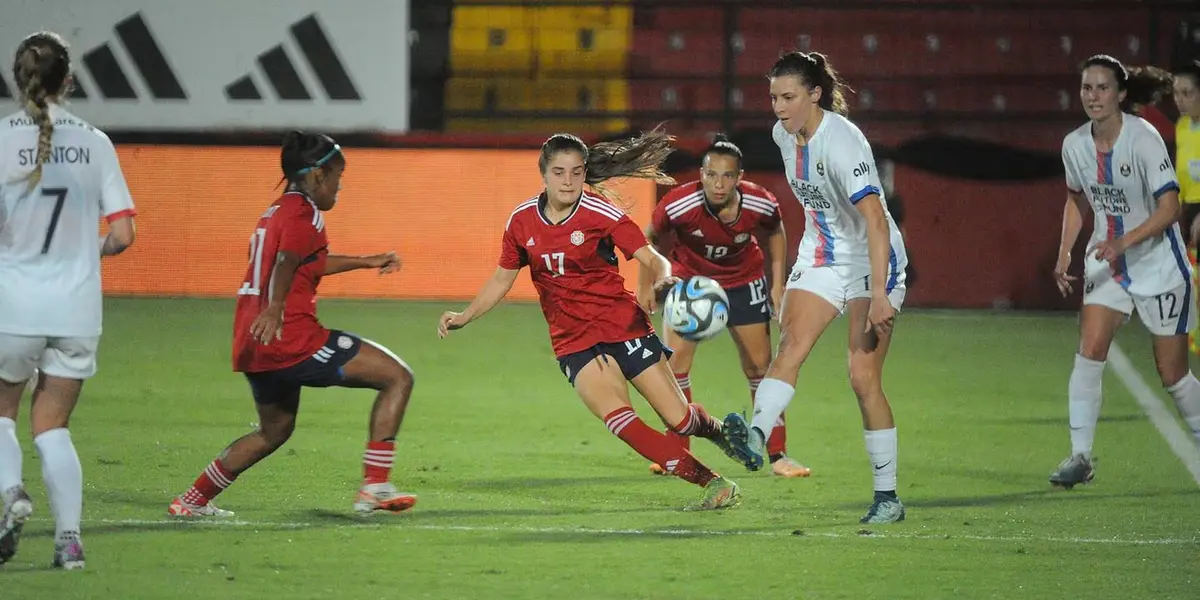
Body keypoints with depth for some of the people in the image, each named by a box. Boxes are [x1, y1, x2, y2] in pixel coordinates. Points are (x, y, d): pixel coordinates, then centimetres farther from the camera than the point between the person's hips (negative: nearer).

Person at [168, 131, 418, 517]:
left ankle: (193, 500, 31)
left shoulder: (276, 211, 22)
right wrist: (276, 306, -40)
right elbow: (288, 257, -26)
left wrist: (367, 262, 46)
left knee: (276, 429, 30)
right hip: (292, 338, -10)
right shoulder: (305, 213, -7)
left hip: (254, 346, 10)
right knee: (398, 377, -4)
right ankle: (374, 488, -9)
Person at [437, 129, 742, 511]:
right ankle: (711, 482, -17)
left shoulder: (600, 213, -11)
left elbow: (652, 260, -15)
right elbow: (502, 280, 15)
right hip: (573, 342, 2)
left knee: (678, 418, -3)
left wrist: (662, 279, -37)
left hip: (623, 324, -2)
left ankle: (716, 429, 36)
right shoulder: (522, 222, 1)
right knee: (617, 417, -23)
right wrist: (463, 318, 7)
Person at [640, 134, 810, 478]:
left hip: (743, 280, 1)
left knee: (759, 365, 0)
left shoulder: (761, 205, -25)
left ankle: (777, 455, 9)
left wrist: (777, 284, -1)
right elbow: (650, 240, -10)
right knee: (674, 359, -12)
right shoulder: (678, 206, -31)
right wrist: (646, 289, -11)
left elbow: (774, 234, 0)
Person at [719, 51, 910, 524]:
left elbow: (875, 219, -32)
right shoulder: (785, 134, 0)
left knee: (864, 377, -9)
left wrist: (879, 294, -38)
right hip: (820, 258, 7)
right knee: (790, 344, -18)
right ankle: (755, 436, -39)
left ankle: (888, 496, -2)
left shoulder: (841, 142, -25)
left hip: (872, 259, -7)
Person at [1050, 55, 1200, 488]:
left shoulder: (1143, 139, -19)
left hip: (1159, 265, -4)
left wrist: (1124, 242, -34)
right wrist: (1064, 254, 7)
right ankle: (1080, 456, -12)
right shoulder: (1075, 144, -3)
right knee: (1090, 347, -15)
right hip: (1106, 263, 4)